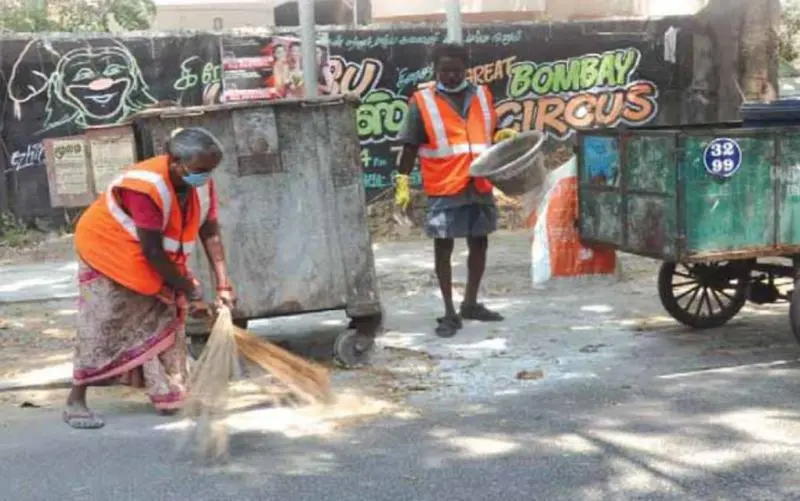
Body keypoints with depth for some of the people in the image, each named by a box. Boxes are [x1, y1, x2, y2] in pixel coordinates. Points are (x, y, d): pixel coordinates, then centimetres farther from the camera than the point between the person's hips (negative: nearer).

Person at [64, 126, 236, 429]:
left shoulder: (202, 184, -13)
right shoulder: (146, 186, -35)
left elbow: (211, 235, -10)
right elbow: (152, 250, -31)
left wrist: (223, 285, -17)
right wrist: (190, 291, -23)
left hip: (156, 262, 7)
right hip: (109, 251, -7)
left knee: (165, 322, 5)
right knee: (102, 328, -8)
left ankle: (166, 395, 15)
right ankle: (75, 401, 0)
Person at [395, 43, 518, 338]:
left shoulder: (482, 96, 8)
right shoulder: (422, 102, -4)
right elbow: (410, 147, -4)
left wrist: (504, 136, -1)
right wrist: (402, 183, -11)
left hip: (480, 186, 4)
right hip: (444, 189, -4)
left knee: (479, 243, 12)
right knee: (443, 247, 1)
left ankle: (471, 304, 28)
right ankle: (450, 312, 10)